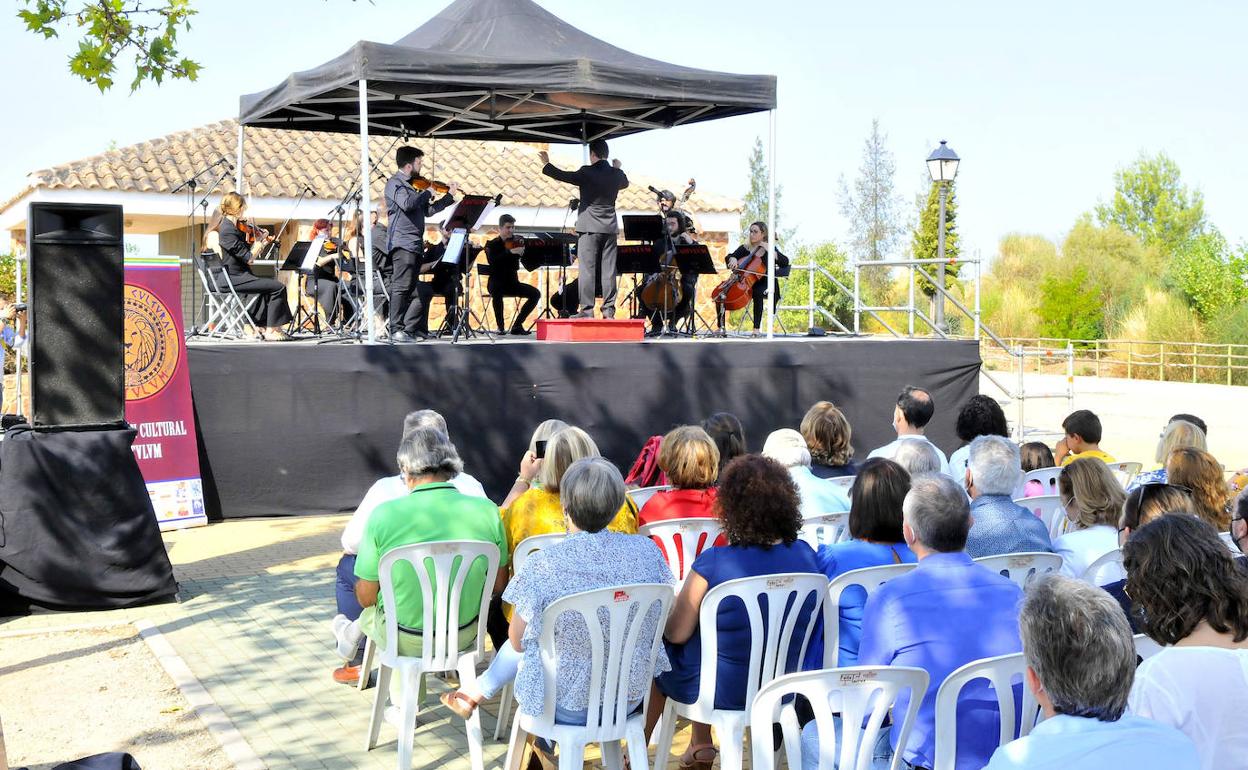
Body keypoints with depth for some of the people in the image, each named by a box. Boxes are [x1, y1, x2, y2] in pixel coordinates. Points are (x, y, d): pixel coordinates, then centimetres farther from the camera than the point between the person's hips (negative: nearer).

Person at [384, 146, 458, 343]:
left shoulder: (411, 185, 21)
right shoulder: (394, 183, -5)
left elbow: (428, 210, 27)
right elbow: (407, 203, -23)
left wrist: (449, 196, 25)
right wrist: (428, 192, -9)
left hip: (414, 245, 9)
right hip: (402, 243, -9)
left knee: (414, 289, 10)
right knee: (402, 286, -13)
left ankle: (410, 329, 15)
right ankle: (397, 330, -14)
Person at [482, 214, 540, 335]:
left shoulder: (516, 242, 5)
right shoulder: (491, 244, -4)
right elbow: (492, 261, -25)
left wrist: (523, 252, -20)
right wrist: (510, 252, -34)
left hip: (512, 283, 4)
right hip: (496, 282, -4)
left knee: (535, 293, -17)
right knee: (496, 290, -38)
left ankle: (517, 325, -8)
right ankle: (500, 326, -26)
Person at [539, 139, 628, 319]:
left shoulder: (587, 172, -11)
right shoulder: (616, 174, 6)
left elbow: (565, 176, -9)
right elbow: (625, 183, 28)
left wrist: (547, 165, 3)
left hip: (589, 227, -5)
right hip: (610, 228, 5)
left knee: (587, 270, -4)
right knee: (608, 270, 5)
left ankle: (587, 310, -7)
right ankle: (609, 309, 5)